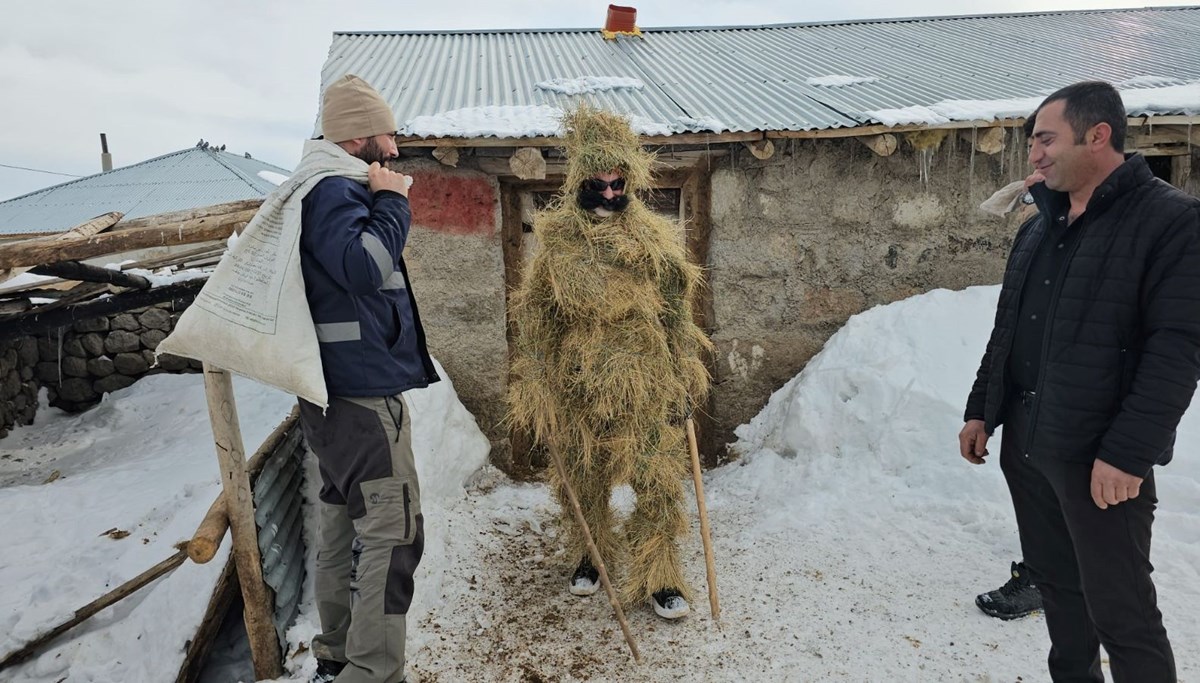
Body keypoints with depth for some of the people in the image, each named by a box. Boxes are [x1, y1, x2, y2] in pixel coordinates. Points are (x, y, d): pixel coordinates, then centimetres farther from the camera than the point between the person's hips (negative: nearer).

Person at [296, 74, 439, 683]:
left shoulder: (335, 191, 18)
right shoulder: (335, 191, -13)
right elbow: (364, 266, -28)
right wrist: (391, 202, -16)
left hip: (346, 389, 11)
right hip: (362, 392, -11)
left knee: (345, 521, 17)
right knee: (391, 532, -8)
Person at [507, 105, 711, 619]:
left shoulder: (655, 238, -1)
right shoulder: (557, 241, -3)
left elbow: (676, 313, 5)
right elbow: (535, 319, 0)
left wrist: (686, 380, 4)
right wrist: (534, 394, -1)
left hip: (647, 389, 0)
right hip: (579, 388, 0)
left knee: (659, 485, 2)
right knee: (583, 481, 15)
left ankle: (658, 576, 20)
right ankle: (588, 557, 40)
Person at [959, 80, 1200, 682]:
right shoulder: (1038, 228, 12)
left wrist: (1129, 453, -21)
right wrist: (980, 409, 14)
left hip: (1100, 457, -7)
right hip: (1025, 445, 7)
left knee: (1120, 610, 2)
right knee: (1054, 581, 19)